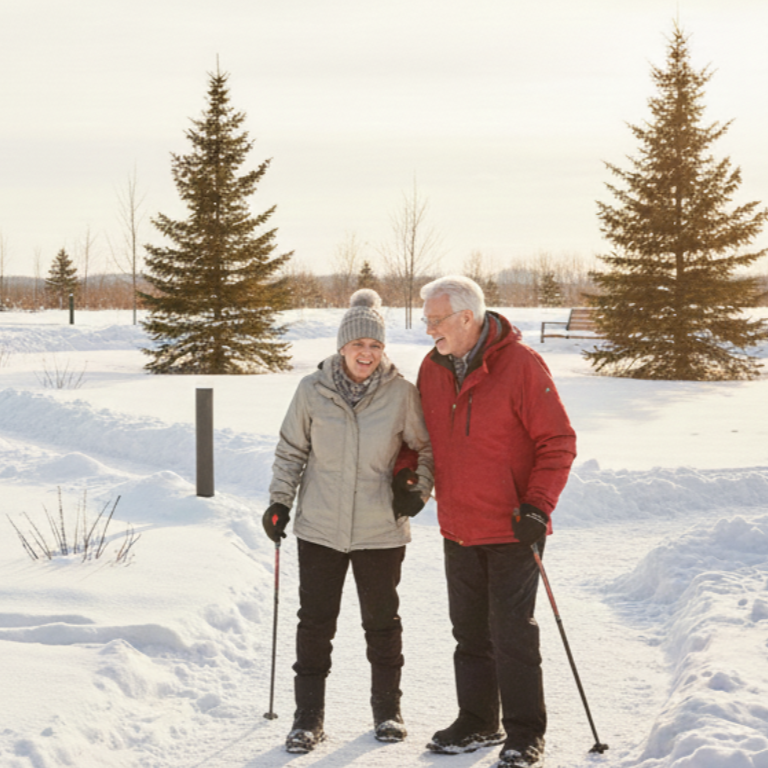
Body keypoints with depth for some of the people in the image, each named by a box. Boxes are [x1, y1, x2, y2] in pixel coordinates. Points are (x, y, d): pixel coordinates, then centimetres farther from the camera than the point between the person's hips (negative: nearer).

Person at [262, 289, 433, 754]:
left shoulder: (402, 394, -6)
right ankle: (309, 716, 15)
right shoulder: (313, 390, -4)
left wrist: (419, 488, -6)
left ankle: (388, 710, 28)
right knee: (315, 623, 4)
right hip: (320, 528, 1)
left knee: (382, 620, 12)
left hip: (381, 529, 0)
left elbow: (426, 448, 7)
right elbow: (291, 450, 7)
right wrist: (280, 501, 3)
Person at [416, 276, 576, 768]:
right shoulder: (432, 368, 5)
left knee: (512, 634, -2)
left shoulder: (521, 365, -14)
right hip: (457, 529, 6)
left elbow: (558, 442, -12)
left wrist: (538, 506, -18)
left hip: (512, 528, -6)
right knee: (470, 632, 14)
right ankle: (478, 723, 27)